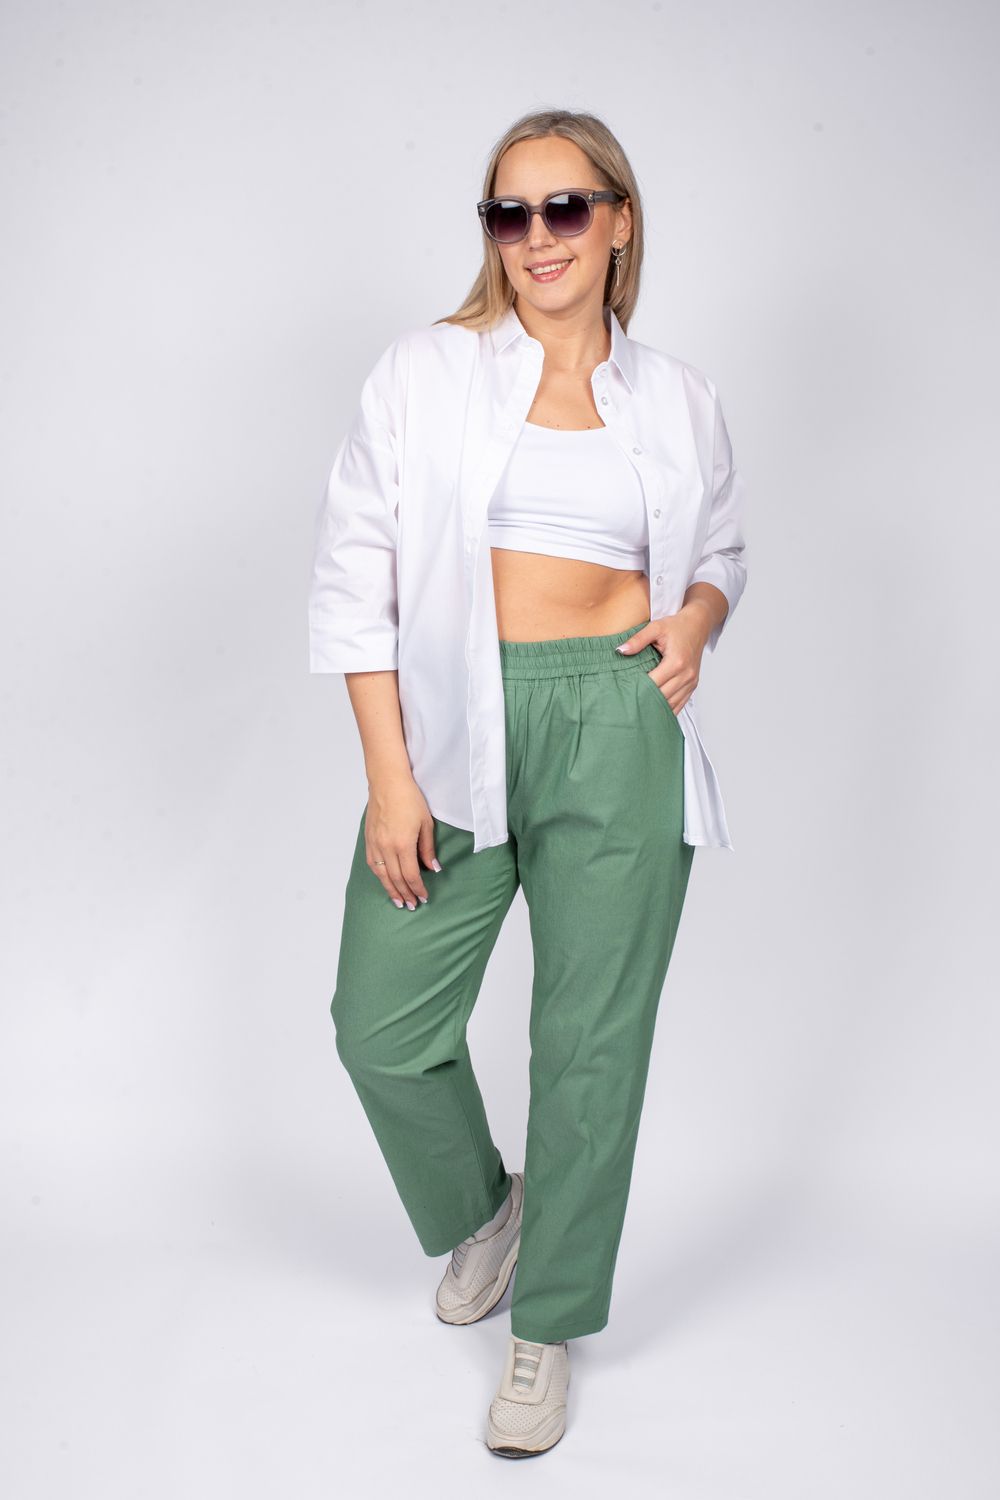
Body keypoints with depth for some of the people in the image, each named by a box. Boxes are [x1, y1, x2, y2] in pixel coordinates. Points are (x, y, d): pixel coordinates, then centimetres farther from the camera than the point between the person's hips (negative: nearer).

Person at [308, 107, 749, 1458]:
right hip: (456, 725, 0)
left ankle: (548, 1325, 27)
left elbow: (720, 553, 22)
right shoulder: (423, 372, 3)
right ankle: (479, 1210, 37)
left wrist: (695, 621, -3)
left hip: (621, 735, 0)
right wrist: (389, 775, -8)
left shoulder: (679, 398, 9)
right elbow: (356, 576, -1)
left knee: (591, 1042, 5)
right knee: (382, 1025, 4)